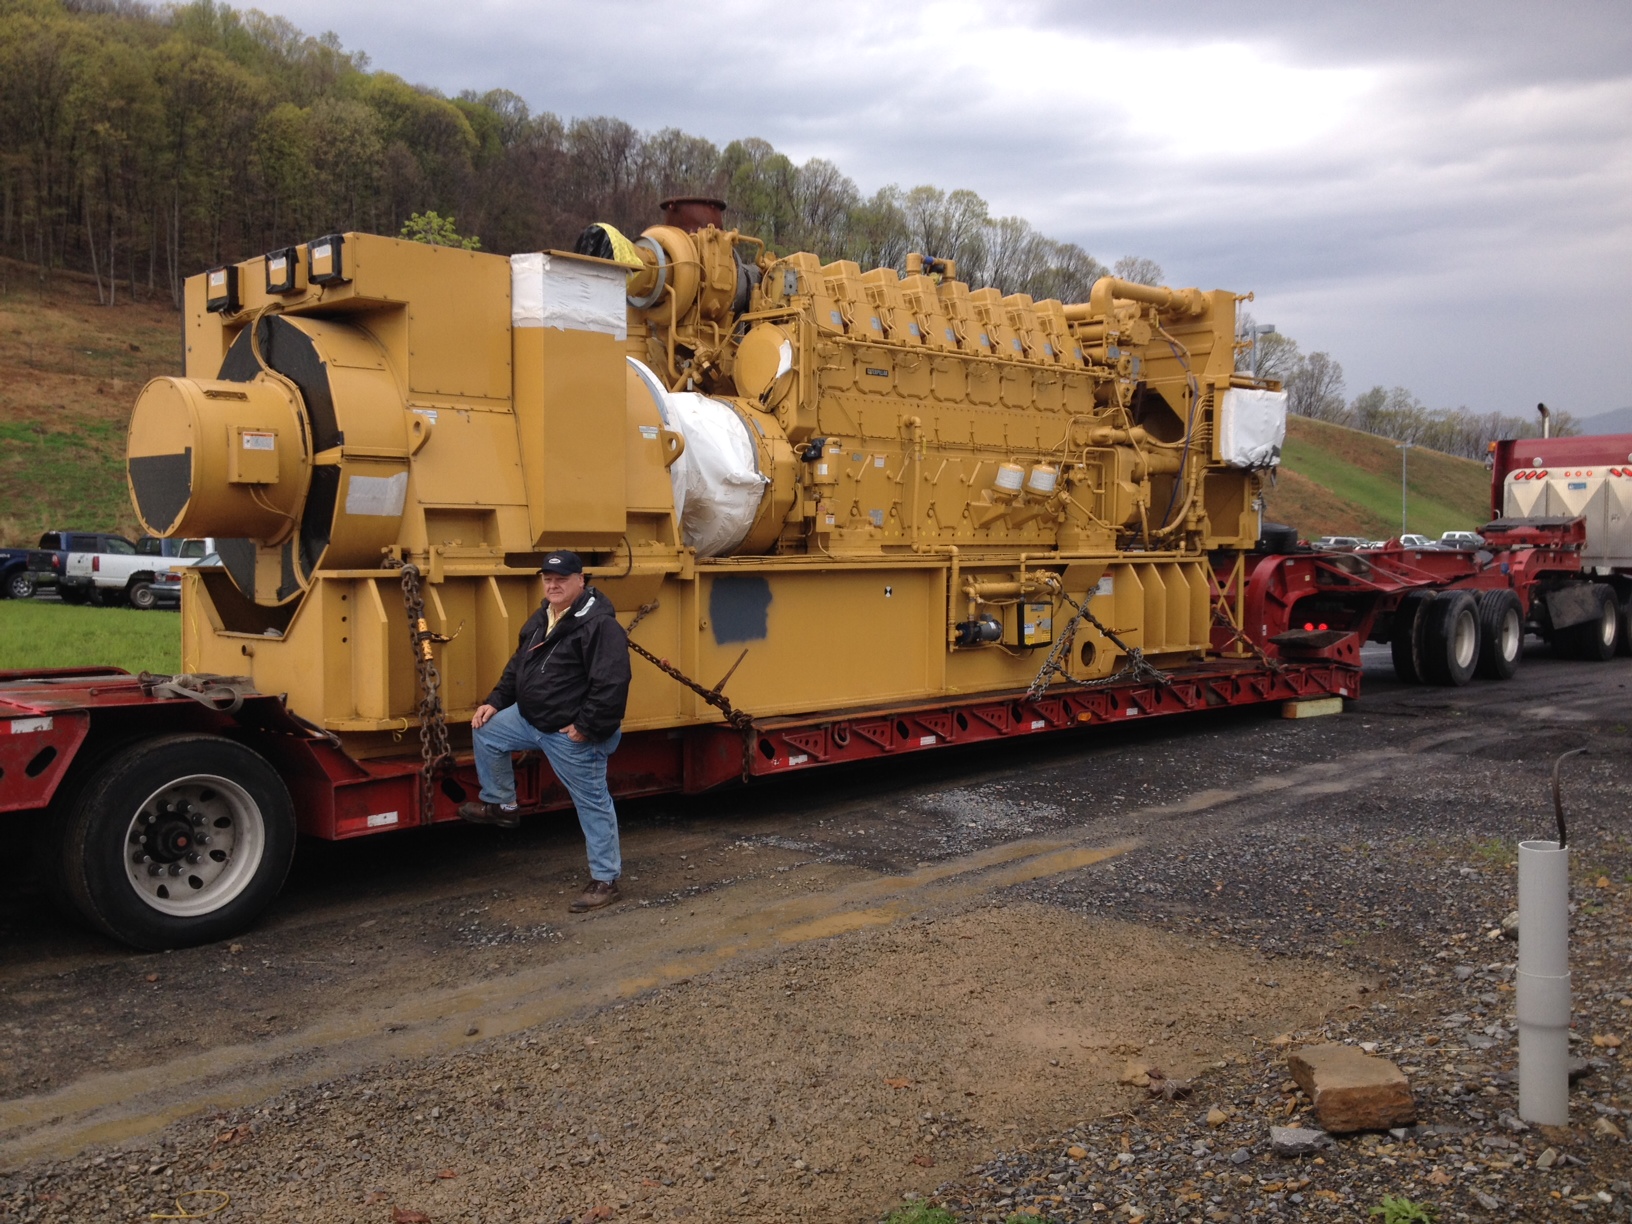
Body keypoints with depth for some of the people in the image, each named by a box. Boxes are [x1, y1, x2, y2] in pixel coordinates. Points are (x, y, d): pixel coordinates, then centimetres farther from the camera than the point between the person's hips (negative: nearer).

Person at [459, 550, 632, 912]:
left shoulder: (599, 623, -22)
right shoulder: (541, 618, 10)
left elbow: (612, 684, -28)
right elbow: (519, 665, 21)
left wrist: (587, 727, -25)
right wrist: (495, 702, 12)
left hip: (572, 733, -9)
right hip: (530, 719, 9)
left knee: (592, 803, 0)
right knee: (485, 732, 18)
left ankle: (605, 880, 11)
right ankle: (500, 806, 32)